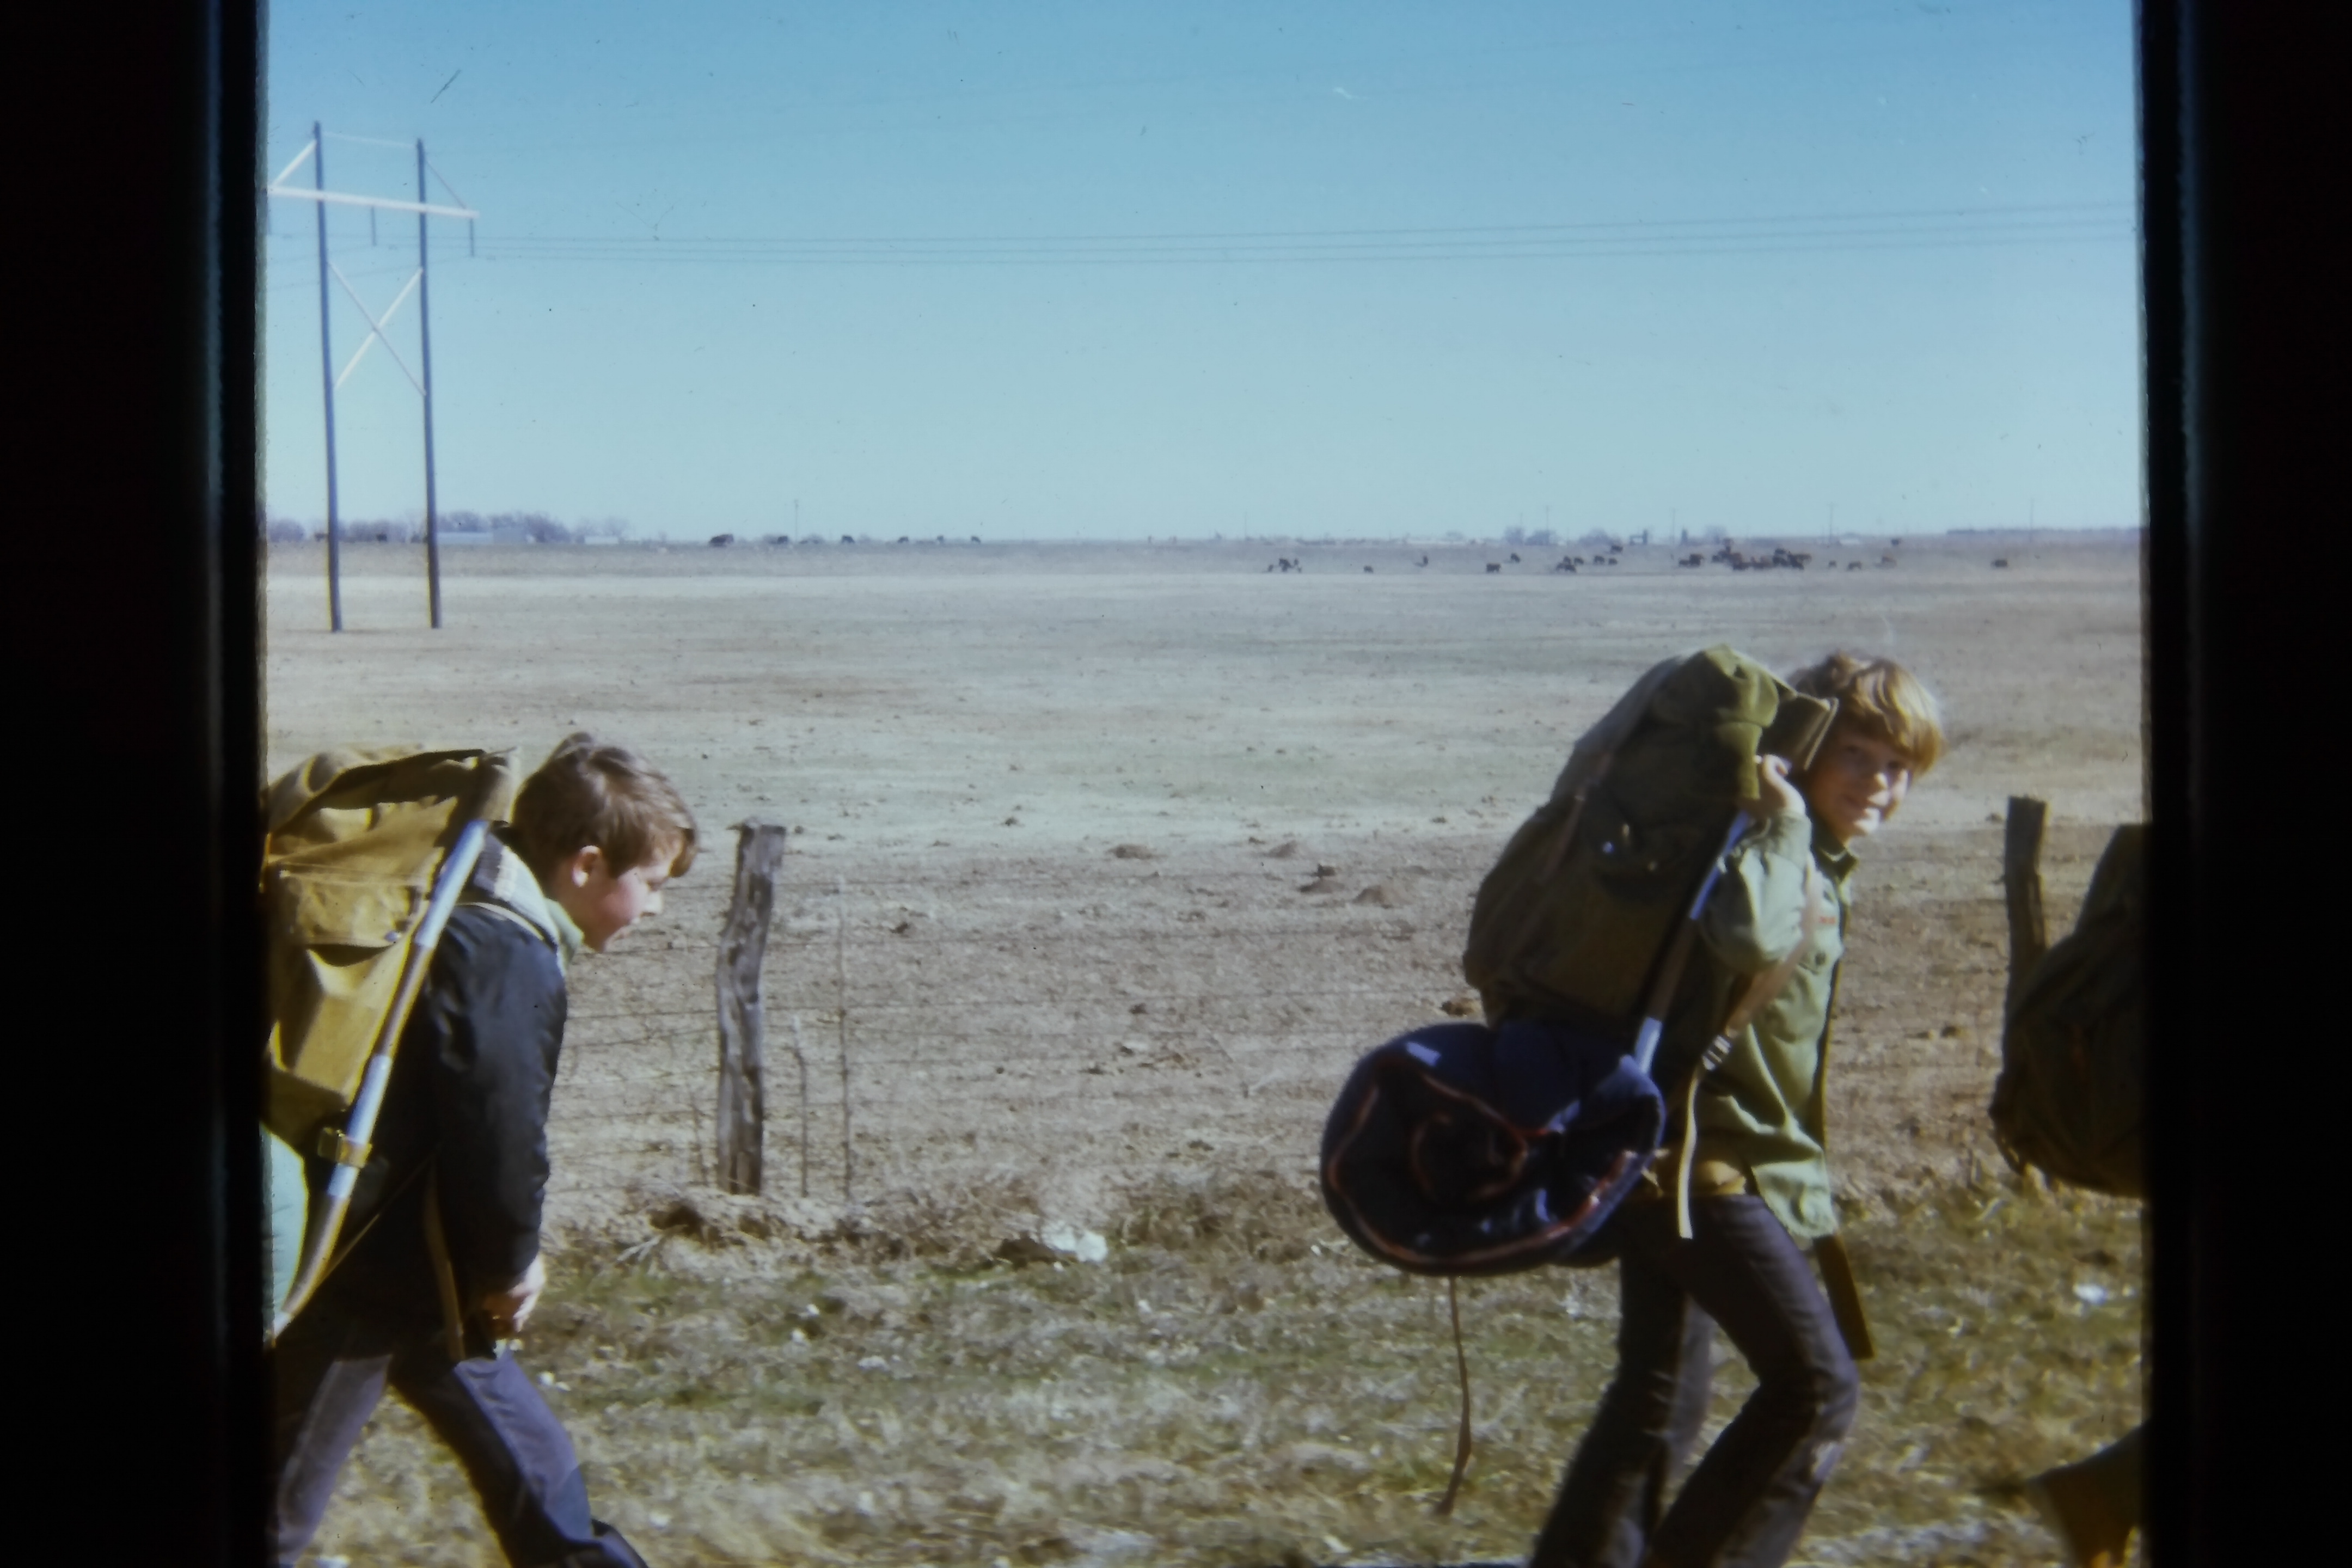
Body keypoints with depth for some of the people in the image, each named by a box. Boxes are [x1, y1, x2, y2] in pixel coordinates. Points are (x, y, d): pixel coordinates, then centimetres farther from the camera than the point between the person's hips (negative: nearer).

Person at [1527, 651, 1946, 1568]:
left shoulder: (1821, 869, 13)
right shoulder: (1768, 845, -17)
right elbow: (1752, 940, -39)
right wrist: (1782, 822, -28)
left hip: (1695, 1164, 10)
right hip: (1703, 1160, -10)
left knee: (1664, 1398, 16)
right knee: (1816, 1385, -13)